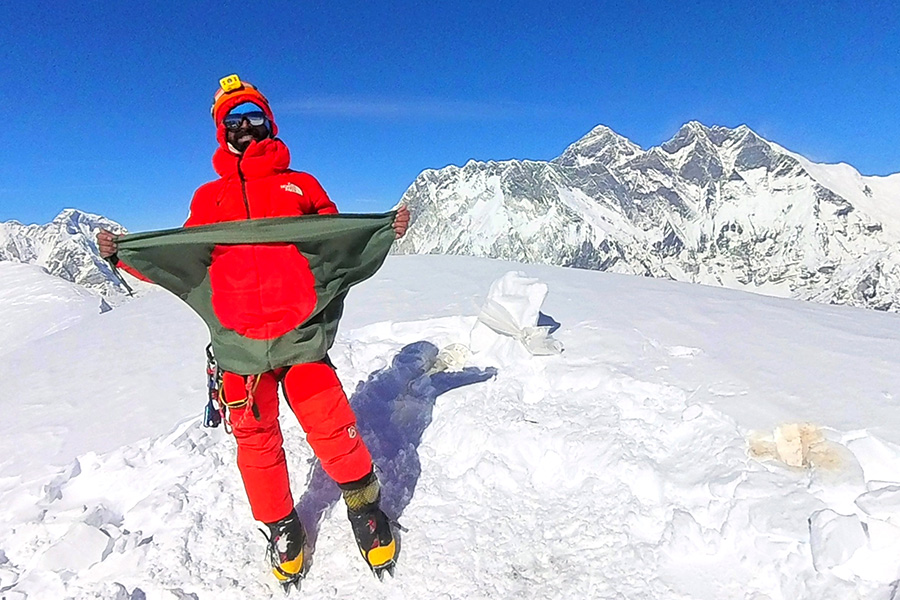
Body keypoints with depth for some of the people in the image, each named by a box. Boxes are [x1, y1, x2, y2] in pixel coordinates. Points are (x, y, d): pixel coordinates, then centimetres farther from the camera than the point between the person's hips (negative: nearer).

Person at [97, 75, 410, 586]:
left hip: (300, 330, -2)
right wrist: (124, 254, 4)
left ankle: (366, 506, 19)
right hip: (240, 340, 2)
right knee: (256, 439, 8)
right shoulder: (208, 198, 17)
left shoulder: (300, 185, 14)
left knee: (332, 426, -7)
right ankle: (283, 530, 30)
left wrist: (384, 231, -2)